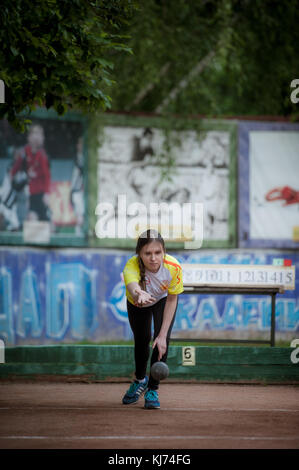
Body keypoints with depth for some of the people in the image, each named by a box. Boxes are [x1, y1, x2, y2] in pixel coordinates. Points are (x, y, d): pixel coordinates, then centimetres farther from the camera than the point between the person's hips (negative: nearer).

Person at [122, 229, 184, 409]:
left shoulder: (174, 267, -37)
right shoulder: (132, 266, -42)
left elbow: (172, 300, -24)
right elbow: (132, 286, -64)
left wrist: (163, 335, -27)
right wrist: (139, 294, -90)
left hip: (163, 300, 0)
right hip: (137, 305, 0)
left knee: (161, 342, -18)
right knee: (141, 341, 8)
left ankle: (153, 389, -2)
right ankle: (140, 380, 40)